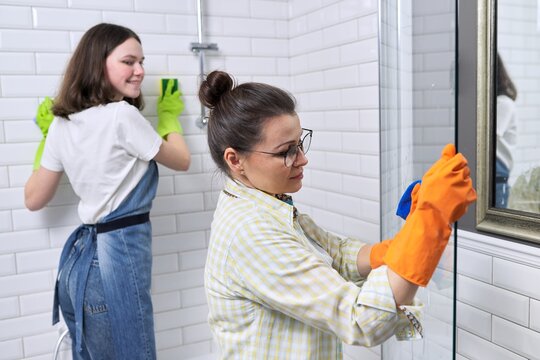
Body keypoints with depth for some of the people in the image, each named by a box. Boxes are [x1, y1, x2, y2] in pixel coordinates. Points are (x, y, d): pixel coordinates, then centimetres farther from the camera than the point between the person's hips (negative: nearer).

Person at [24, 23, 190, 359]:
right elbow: (181, 160, -1)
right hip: (117, 257, -8)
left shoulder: (62, 123, 5)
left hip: (80, 258, 8)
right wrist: (169, 117, 16)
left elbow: (34, 199, 15)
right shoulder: (122, 115, -16)